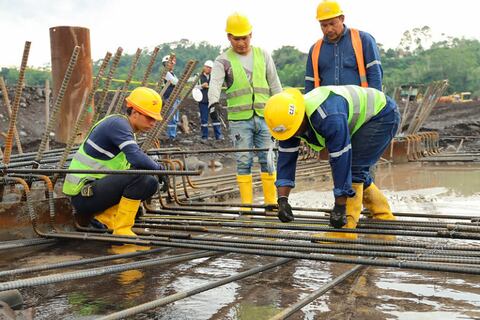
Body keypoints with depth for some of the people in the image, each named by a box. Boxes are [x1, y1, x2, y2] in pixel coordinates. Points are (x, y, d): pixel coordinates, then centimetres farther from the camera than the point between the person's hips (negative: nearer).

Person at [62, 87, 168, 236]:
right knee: (139, 175, -25)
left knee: (150, 184, 5)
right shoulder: (118, 123, -17)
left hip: (97, 187, 10)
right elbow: (136, 158, -32)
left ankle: (104, 217, 2)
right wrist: (159, 168, -17)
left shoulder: (126, 129, 13)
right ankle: (121, 230, -16)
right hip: (83, 195, -10)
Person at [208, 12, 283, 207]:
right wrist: (214, 100, -39)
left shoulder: (263, 55, 10)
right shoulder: (223, 61, 1)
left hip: (264, 117, 2)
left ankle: (271, 202, 13)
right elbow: (215, 83, -17)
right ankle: (246, 203, 10)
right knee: (243, 162, 2)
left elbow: (275, 85, 14)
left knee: (268, 160, 4)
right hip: (239, 119, -2)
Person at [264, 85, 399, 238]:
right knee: (358, 173, 10)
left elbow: (341, 160, -37)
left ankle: (347, 225, -15)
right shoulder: (289, 118, -14)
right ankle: (386, 220, 24)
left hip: (383, 115, -9)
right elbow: (286, 158, -11)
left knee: (353, 167, -20)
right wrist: (282, 200, -18)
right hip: (362, 119, 9)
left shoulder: (328, 117, -40)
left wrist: (340, 206, -30)